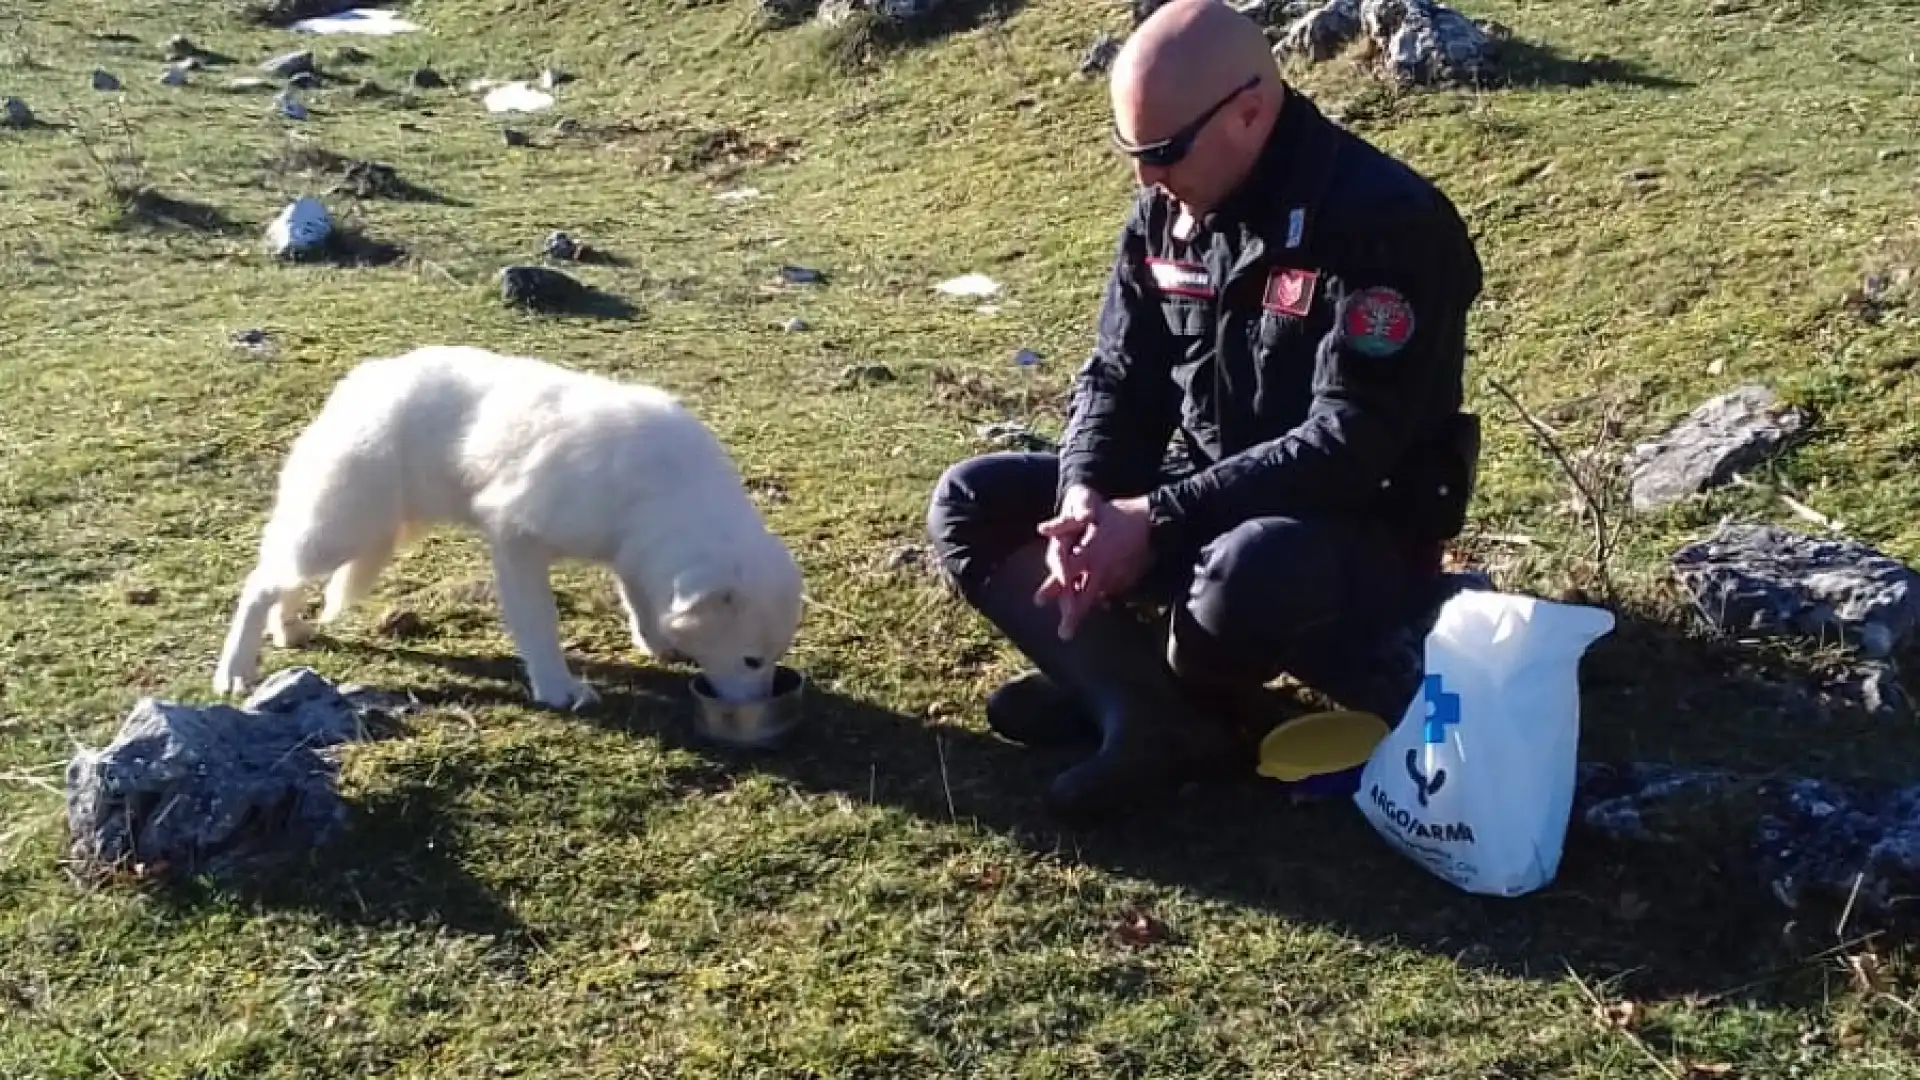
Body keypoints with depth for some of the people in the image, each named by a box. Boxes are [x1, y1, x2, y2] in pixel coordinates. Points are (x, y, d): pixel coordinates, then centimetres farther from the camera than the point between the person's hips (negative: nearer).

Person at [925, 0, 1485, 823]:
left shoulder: (1384, 222, -22)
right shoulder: (1167, 211, 0)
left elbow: (1351, 444, -28)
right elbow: (1121, 374, 4)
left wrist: (1156, 523, -29)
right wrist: (1085, 496, -17)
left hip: (1361, 532, -7)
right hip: (1196, 500, 7)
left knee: (1245, 574, -41)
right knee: (969, 506, -4)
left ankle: (1115, 677, -6)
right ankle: (1161, 712, -20)